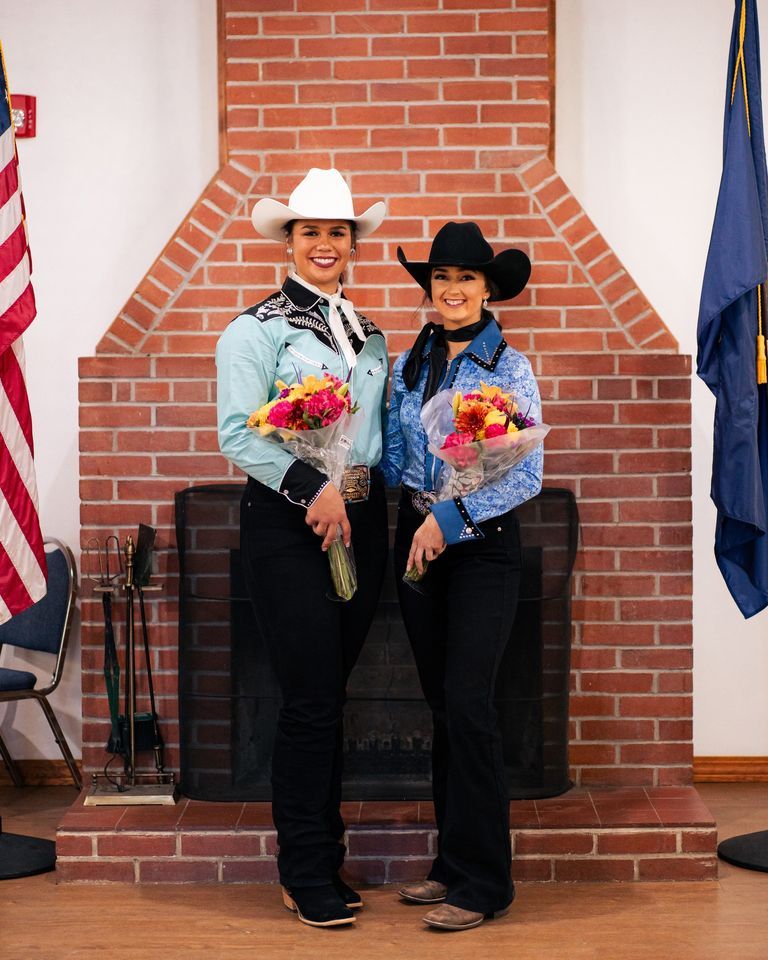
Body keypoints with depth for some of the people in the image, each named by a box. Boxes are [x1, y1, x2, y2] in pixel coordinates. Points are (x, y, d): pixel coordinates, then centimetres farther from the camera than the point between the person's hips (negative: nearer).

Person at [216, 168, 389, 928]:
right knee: (312, 700, -5)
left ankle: (324, 859, 21)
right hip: (286, 523, -6)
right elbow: (237, 433, -13)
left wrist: (364, 492, -1)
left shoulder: (367, 334, 15)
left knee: (330, 698, 11)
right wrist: (312, 487, -20)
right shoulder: (256, 329, -4)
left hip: (360, 520, 6)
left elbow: (377, 430, 16)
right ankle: (306, 874, 8)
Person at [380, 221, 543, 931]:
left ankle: (483, 883, 0)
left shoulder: (510, 368, -5)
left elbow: (526, 475, -10)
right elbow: (393, 460, 9)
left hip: (484, 547, -5)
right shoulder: (408, 367, 9)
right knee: (441, 704, 9)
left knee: (467, 705, -10)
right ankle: (453, 864, 19)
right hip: (418, 543, 5)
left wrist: (451, 517, -18)